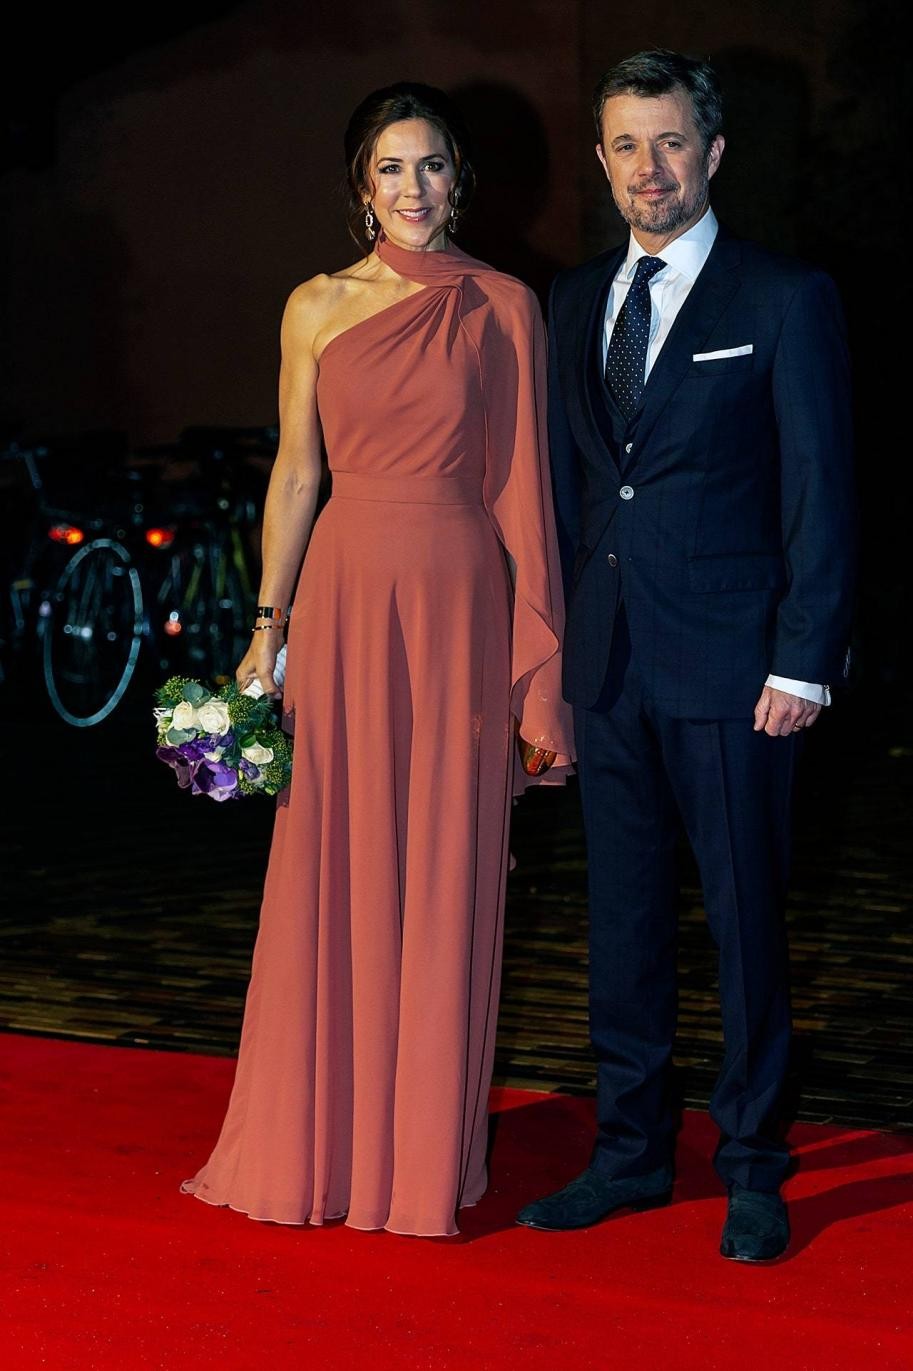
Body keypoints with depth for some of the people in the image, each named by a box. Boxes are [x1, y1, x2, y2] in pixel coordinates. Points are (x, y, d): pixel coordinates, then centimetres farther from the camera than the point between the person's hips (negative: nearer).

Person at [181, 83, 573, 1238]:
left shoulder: (504, 307, 4)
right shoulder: (319, 307, 7)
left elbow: (521, 480, 3)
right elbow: (295, 471, 9)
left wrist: (536, 652, -2)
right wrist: (268, 623, 2)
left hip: (460, 601, -1)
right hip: (346, 593, 1)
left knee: (443, 875, 3)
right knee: (332, 871, 3)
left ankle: (424, 1150, 14)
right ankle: (321, 1141, 14)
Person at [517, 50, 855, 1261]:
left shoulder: (785, 300, -3)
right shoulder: (575, 302, 13)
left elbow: (821, 493, -6)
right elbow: (566, 482, 15)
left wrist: (804, 662, -12)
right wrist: (556, 637, 9)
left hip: (730, 662, -5)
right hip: (608, 661, 5)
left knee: (745, 921, 1)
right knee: (622, 918, 11)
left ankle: (751, 1169, 12)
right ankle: (631, 1150, 22)